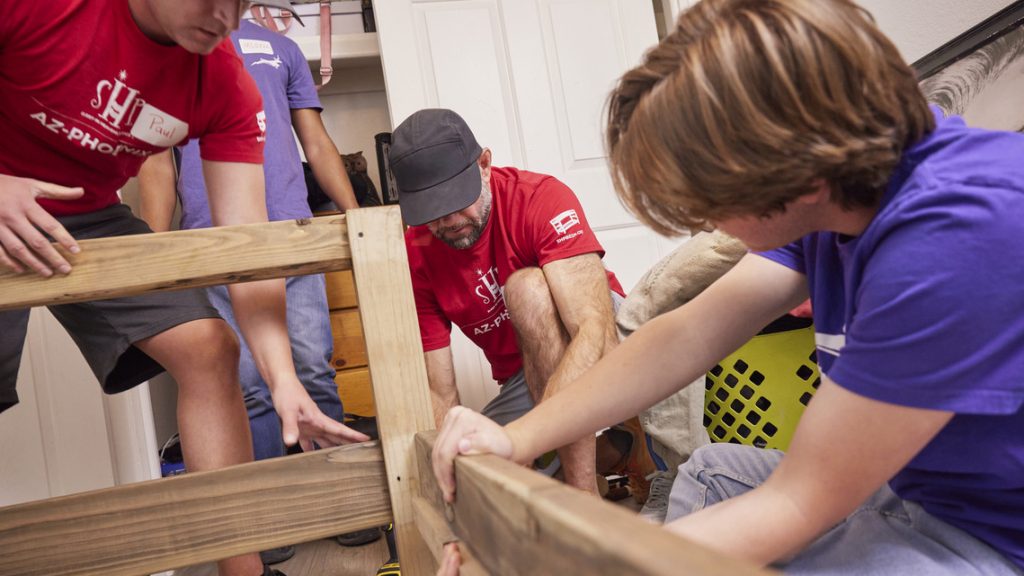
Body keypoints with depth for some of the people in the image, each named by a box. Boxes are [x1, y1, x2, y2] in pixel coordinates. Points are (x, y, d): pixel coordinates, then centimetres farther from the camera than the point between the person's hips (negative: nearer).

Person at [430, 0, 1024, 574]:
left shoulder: (952, 239, -33)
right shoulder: (848, 177, -6)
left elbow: (796, 503, -28)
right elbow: (688, 336, -6)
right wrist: (517, 439, -11)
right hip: (918, 487, 8)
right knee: (711, 471, 15)